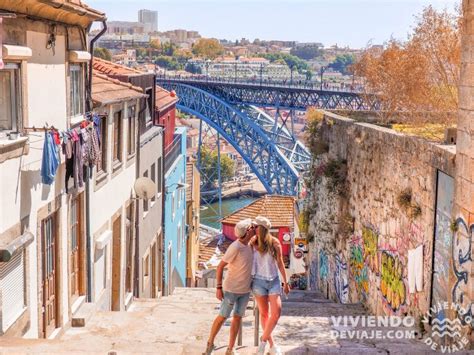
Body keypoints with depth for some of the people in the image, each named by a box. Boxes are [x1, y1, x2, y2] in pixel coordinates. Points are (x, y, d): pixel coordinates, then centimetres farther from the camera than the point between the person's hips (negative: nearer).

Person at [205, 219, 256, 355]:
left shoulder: (250, 244, -2)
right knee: (222, 317, 4)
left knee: (237, 317, 8)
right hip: (231, 289, -6)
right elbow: (220, 266, -19)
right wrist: (219, 288, -18)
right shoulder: (235, 247, -24)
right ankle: (210, 344, 22)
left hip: (245, 290, 6)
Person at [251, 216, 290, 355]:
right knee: (264, 313, 6)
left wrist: (286, 282, 4)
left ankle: (263, 340, 10)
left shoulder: (275, 243, -8)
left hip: (274, 281, 0)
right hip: (259, 281, 0)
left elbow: (280, 263, 1)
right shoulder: (253, 243, -6)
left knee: (276, 312, -9)